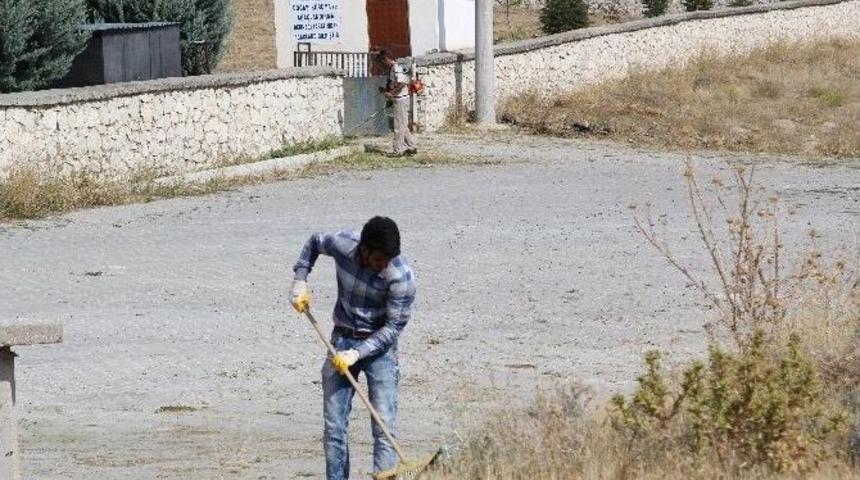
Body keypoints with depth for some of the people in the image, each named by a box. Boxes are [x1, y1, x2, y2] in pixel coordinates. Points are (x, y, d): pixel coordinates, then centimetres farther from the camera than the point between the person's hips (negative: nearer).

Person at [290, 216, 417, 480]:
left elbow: (393, 327, -17)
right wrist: (300, 279, 3)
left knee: (384, 426, -10)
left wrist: (357, 354, -23)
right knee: (333, 426, 1)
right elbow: (315, 242, 11)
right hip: (342, 340, 3)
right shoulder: (342, 245, -14)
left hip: (379, 347, -3)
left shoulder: (401, 276, -23)